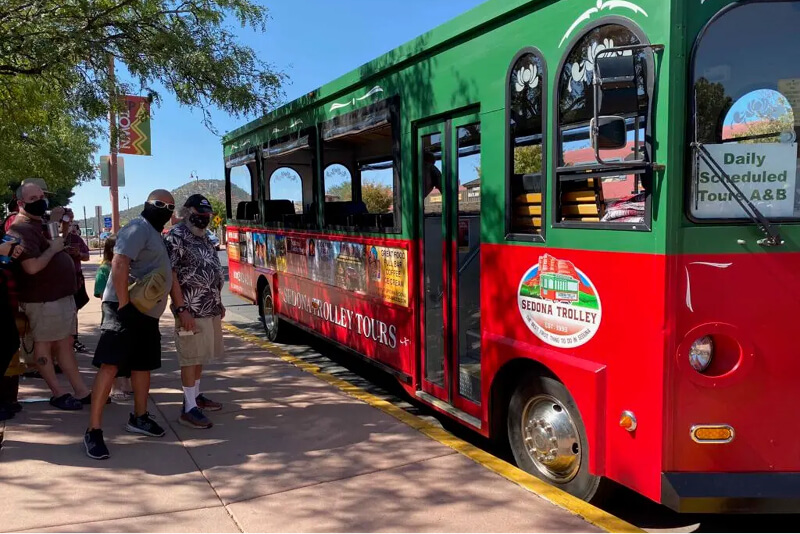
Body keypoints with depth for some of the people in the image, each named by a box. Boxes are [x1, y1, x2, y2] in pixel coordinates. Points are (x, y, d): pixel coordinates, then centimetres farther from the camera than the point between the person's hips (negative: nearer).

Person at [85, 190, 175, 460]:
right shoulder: (138, 228, -9)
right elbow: (119, 263, -22)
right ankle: (93, 430, -9)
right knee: (110, 365, -12)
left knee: (143, 364, 17)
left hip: (147, 312, 10)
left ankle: (139, 418, 32)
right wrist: (124, 303, -25)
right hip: (126, 309, -10)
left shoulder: (155, 234, 21)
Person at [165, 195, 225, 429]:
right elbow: (171, 274, -17)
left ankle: (196, 395, 30)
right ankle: (189, 408, 1)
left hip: (210, 309, 8)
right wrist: (182, 309, -21)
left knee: (201, 356, 17)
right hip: (192, 310, -8)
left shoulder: (204, 237, 15)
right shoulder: (176, 236, -11)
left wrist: (218, 302, 20)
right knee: (191, 358, -4)